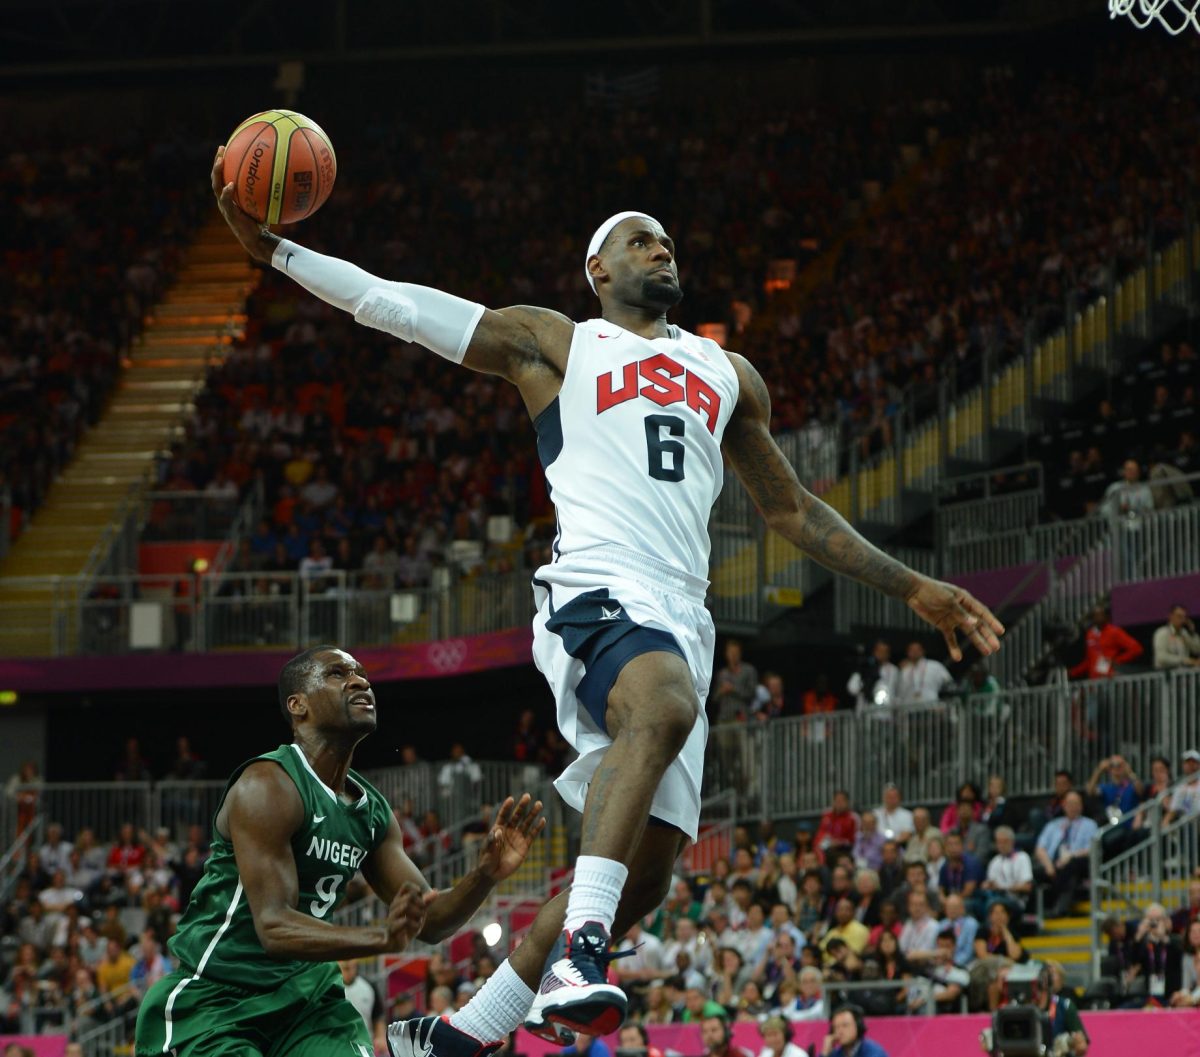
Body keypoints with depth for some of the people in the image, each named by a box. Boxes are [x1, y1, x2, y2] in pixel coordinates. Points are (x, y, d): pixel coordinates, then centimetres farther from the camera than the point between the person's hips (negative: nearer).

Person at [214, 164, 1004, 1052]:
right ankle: (577, 947, -47)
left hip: (681, 618, 6)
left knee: (645, 871, -2)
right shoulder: (553, 343, 14)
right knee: (665, 706, -39)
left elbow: (791, 509, 33)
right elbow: (397, 305, 9)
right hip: (596, 595, -6)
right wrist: (268, 246, 1)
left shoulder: (728, 374, 28)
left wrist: (913, 589, 28)